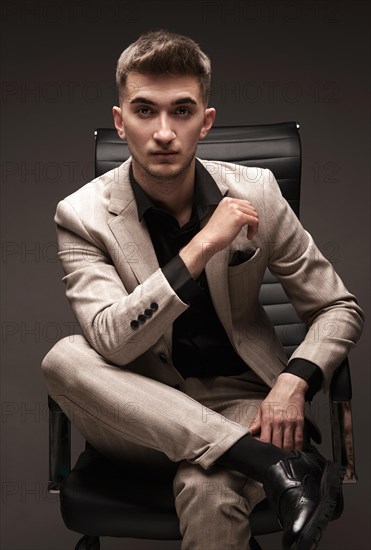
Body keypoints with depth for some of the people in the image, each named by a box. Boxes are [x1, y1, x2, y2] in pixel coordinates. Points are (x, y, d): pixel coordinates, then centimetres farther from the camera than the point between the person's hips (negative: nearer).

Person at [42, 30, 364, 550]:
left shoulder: (254, 191, -6)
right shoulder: (83, 215, -9)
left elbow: (340, 307, 2)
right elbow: (110, 342, -22)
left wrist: (294, 381, -17)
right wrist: (203, 244, -28)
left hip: (241, 398, -2)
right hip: (145, 411, 3)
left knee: (208, 491, -36)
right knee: (63, 358, -31)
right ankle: (274, 463, -29)